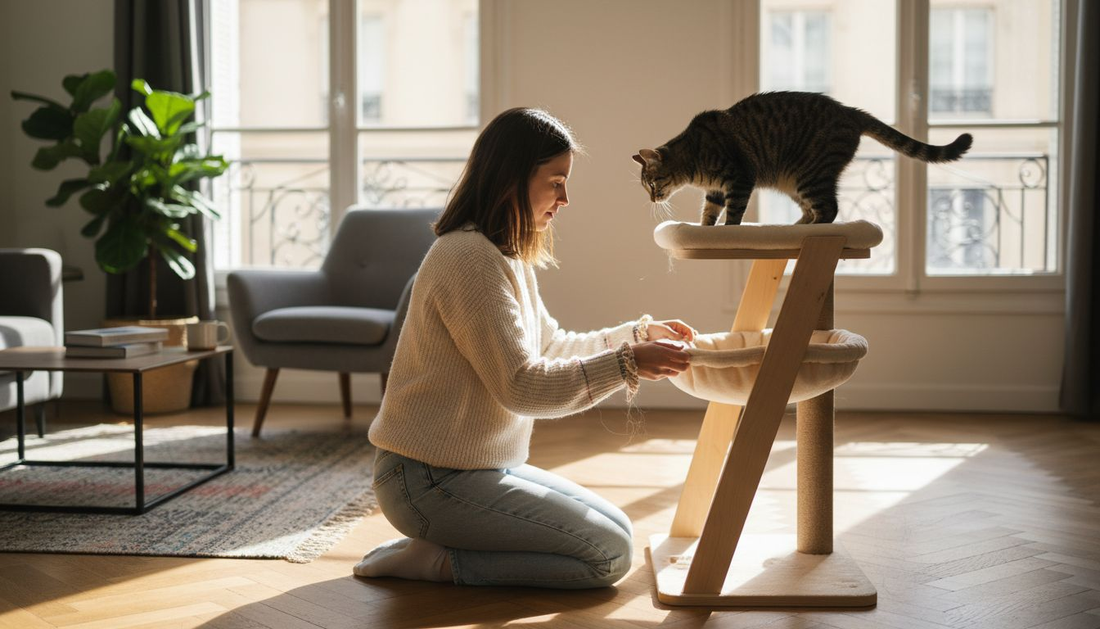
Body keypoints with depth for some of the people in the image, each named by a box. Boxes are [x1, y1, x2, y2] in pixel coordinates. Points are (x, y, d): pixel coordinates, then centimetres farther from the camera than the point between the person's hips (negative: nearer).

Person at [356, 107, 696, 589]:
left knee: (614, 528, 15)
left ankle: (438, 549, 10)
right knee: (609, 555, -10)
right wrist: (625, 365, -24)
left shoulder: (504, 256, 12)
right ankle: (432, 561, -5)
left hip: (478, 466, 10)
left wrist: (637, 334, 10)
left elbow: (551, 347, 20)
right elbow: (520, 386, -24)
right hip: (430, 480, -10)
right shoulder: (469, 258, -21)